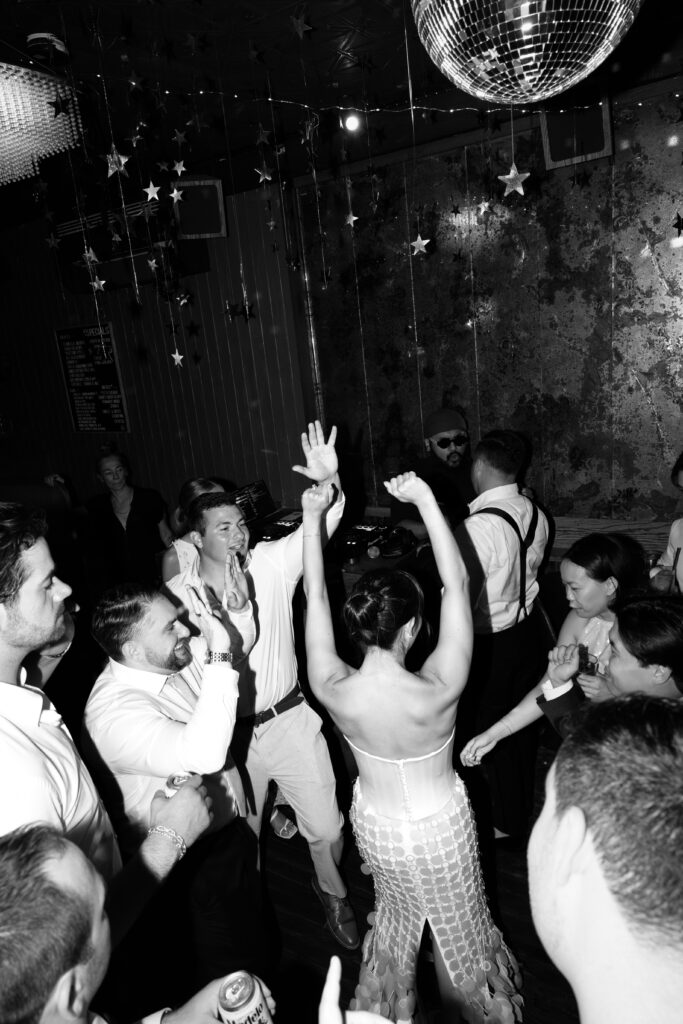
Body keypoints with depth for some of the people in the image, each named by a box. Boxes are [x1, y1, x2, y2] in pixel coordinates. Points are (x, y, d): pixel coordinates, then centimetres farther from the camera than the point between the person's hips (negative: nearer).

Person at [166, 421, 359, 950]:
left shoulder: (272, 562, -10)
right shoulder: (177, 594, -9)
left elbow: (320, 525, -23)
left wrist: (328, 482, -41)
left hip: (289, 718, 0)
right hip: (226, 731, 1)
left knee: (326, 827, 9)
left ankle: (332, 891, 44)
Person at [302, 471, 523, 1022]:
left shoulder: (333, 691, -30)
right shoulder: (439, 691, -37)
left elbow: (315, 596, -21)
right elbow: (457, 582, -33)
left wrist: (313, 517, -20)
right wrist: (426, 499, -33)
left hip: (375, 825, 3)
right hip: (441, 825, -3)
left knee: (397, 910, 34)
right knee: (459, 924, 28)